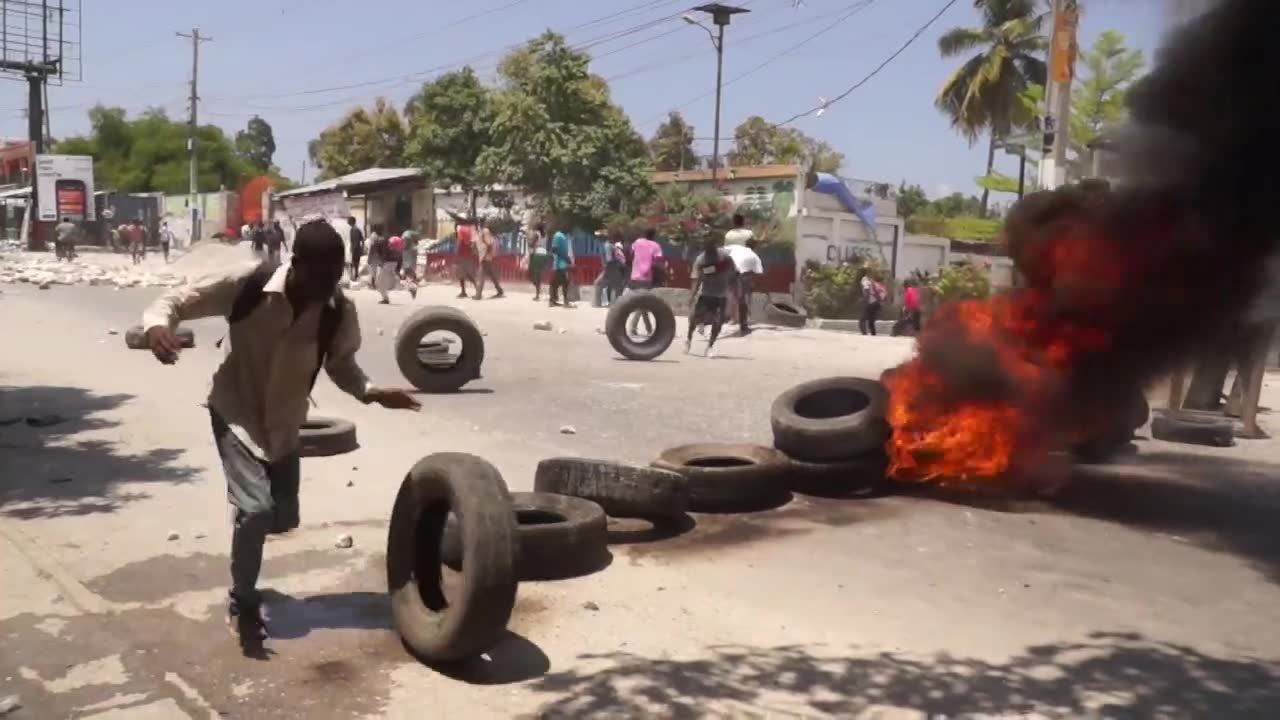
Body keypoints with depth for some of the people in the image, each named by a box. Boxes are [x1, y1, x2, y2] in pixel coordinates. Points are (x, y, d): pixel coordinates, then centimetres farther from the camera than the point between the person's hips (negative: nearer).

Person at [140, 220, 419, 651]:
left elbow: (341, 364, 1)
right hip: (236, 414, -4)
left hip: (285, 423, 4)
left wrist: (371, 392, -19)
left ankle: (245, 536, 49)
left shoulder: (339, 312, -16)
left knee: (284, 517, 11)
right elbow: (177, 300, -15)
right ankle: (242, 603, 5)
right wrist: (158, 325, -38)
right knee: (255, 507, -19)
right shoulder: (247, 286, -25)